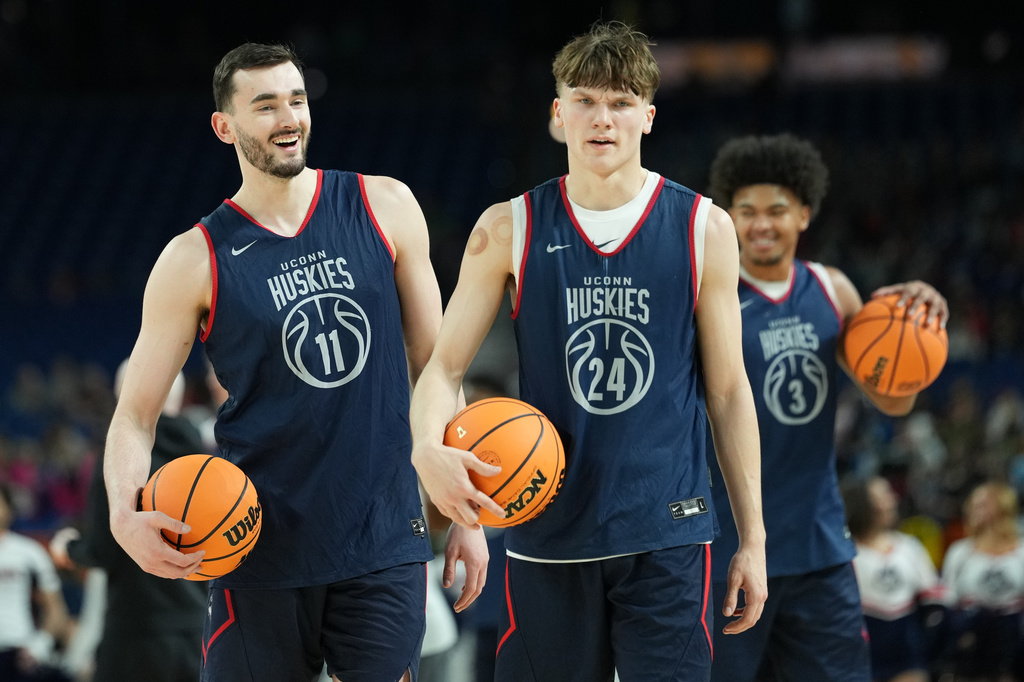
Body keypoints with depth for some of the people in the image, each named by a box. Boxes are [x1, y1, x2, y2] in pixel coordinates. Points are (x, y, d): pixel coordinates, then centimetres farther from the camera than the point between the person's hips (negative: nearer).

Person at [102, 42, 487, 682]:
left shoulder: (385, 208, 3)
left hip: (384, 540, 1)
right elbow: (135, 416, 0)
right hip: (263, 551, -1)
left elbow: (433, 364, 9)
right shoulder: (196, 261, -3)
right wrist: (126, 516, -20)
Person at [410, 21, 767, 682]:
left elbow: (728, 390, 7)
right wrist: (428, 447, -19)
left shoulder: (704, 229, 2)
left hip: (666, 534, -1)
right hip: (548, 530, 1)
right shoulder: (510, 230, 3)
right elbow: (445, 366, 4)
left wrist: (753, 537, 5)